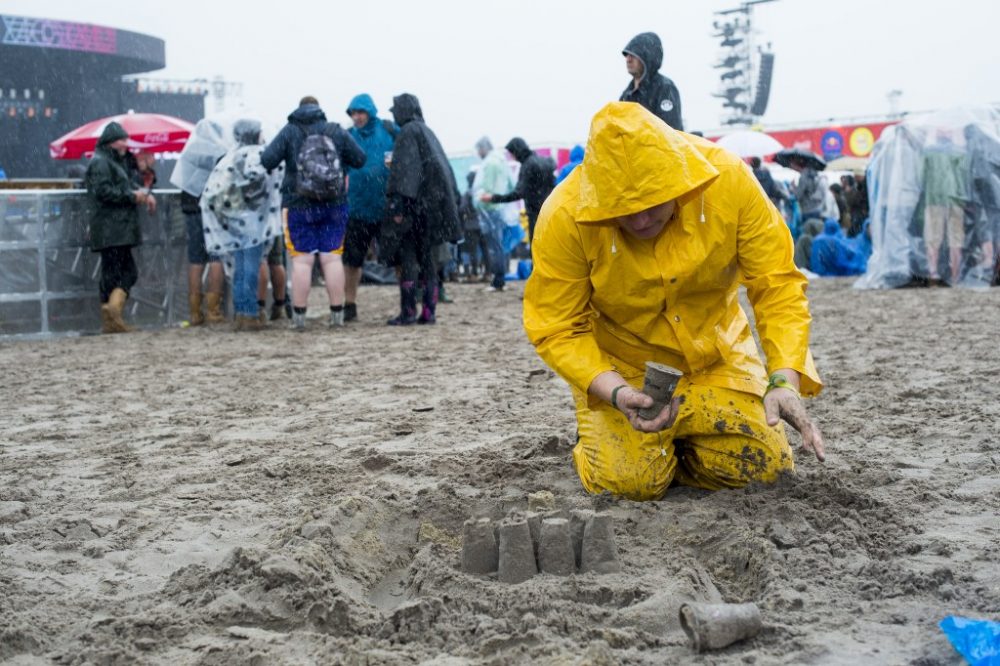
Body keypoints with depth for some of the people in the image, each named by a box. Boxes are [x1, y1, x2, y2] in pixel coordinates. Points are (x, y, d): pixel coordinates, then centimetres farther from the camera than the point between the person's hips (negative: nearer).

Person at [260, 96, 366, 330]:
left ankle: (299, 316, 0)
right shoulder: (336, 131, 2)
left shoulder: (289, 132, -3)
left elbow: (267, 161, -11)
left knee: (302, 260, 0)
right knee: (332, 257, 5)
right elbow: (360, 159, 4)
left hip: (299, 205, -2)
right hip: (334, 205, 2)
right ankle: (337, 314, 5)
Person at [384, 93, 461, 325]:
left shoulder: (408, 132, -7)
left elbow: (402, 169, -17)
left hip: (415, 202, -8)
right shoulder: (428, 132, 19)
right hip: (434, 200, 8)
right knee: (426, 257, 9)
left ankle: (408, 312, -8)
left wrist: (397, 202, -21)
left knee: (407, 257, -6)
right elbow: (445, 169, 19)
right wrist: (452, 199, 21)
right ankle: (429, 312, 7)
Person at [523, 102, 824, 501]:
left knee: (762, 467, -8)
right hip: (617, 366, -2)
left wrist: (785, 380, -31)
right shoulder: (564, 216, -27)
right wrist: (617, 393, -34)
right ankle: (597, 439, 17)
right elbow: (556, 330, -18)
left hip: (714, 355, 2)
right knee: (632, 480, -19)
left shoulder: (728, 180, -24)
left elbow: (777, 286, -18)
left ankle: (675, 443, 23)